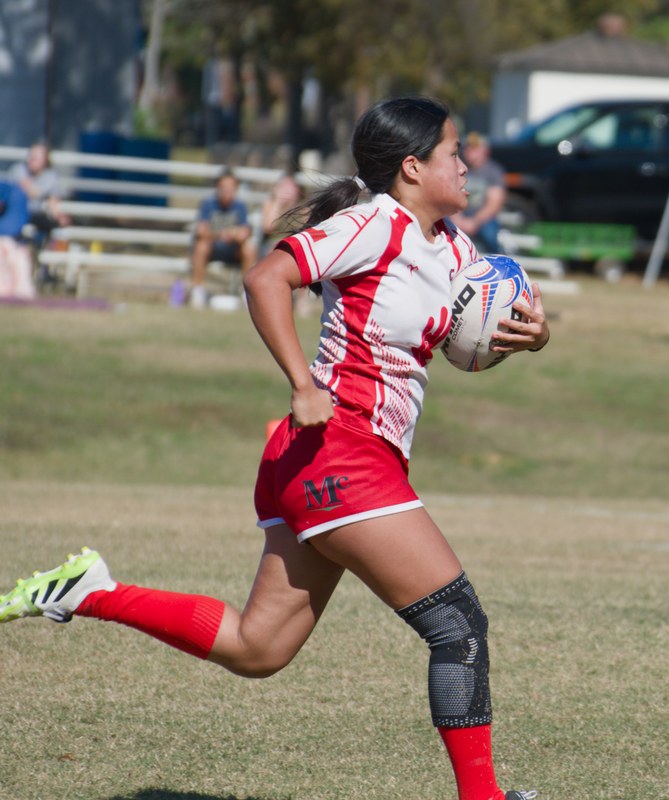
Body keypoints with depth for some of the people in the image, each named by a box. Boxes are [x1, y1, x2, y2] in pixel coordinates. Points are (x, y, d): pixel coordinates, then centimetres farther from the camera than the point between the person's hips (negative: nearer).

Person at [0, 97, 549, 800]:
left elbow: (476, 340, 22)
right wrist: (304, 386, -24)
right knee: (459, 624, -7)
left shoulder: (449, 246, 15)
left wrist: (529, 333, -2)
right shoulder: (376, 225, -11)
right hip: (340, 453, -9)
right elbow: (267, 278, -18)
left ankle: (88, 594, 16)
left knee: (253, 648, 11)